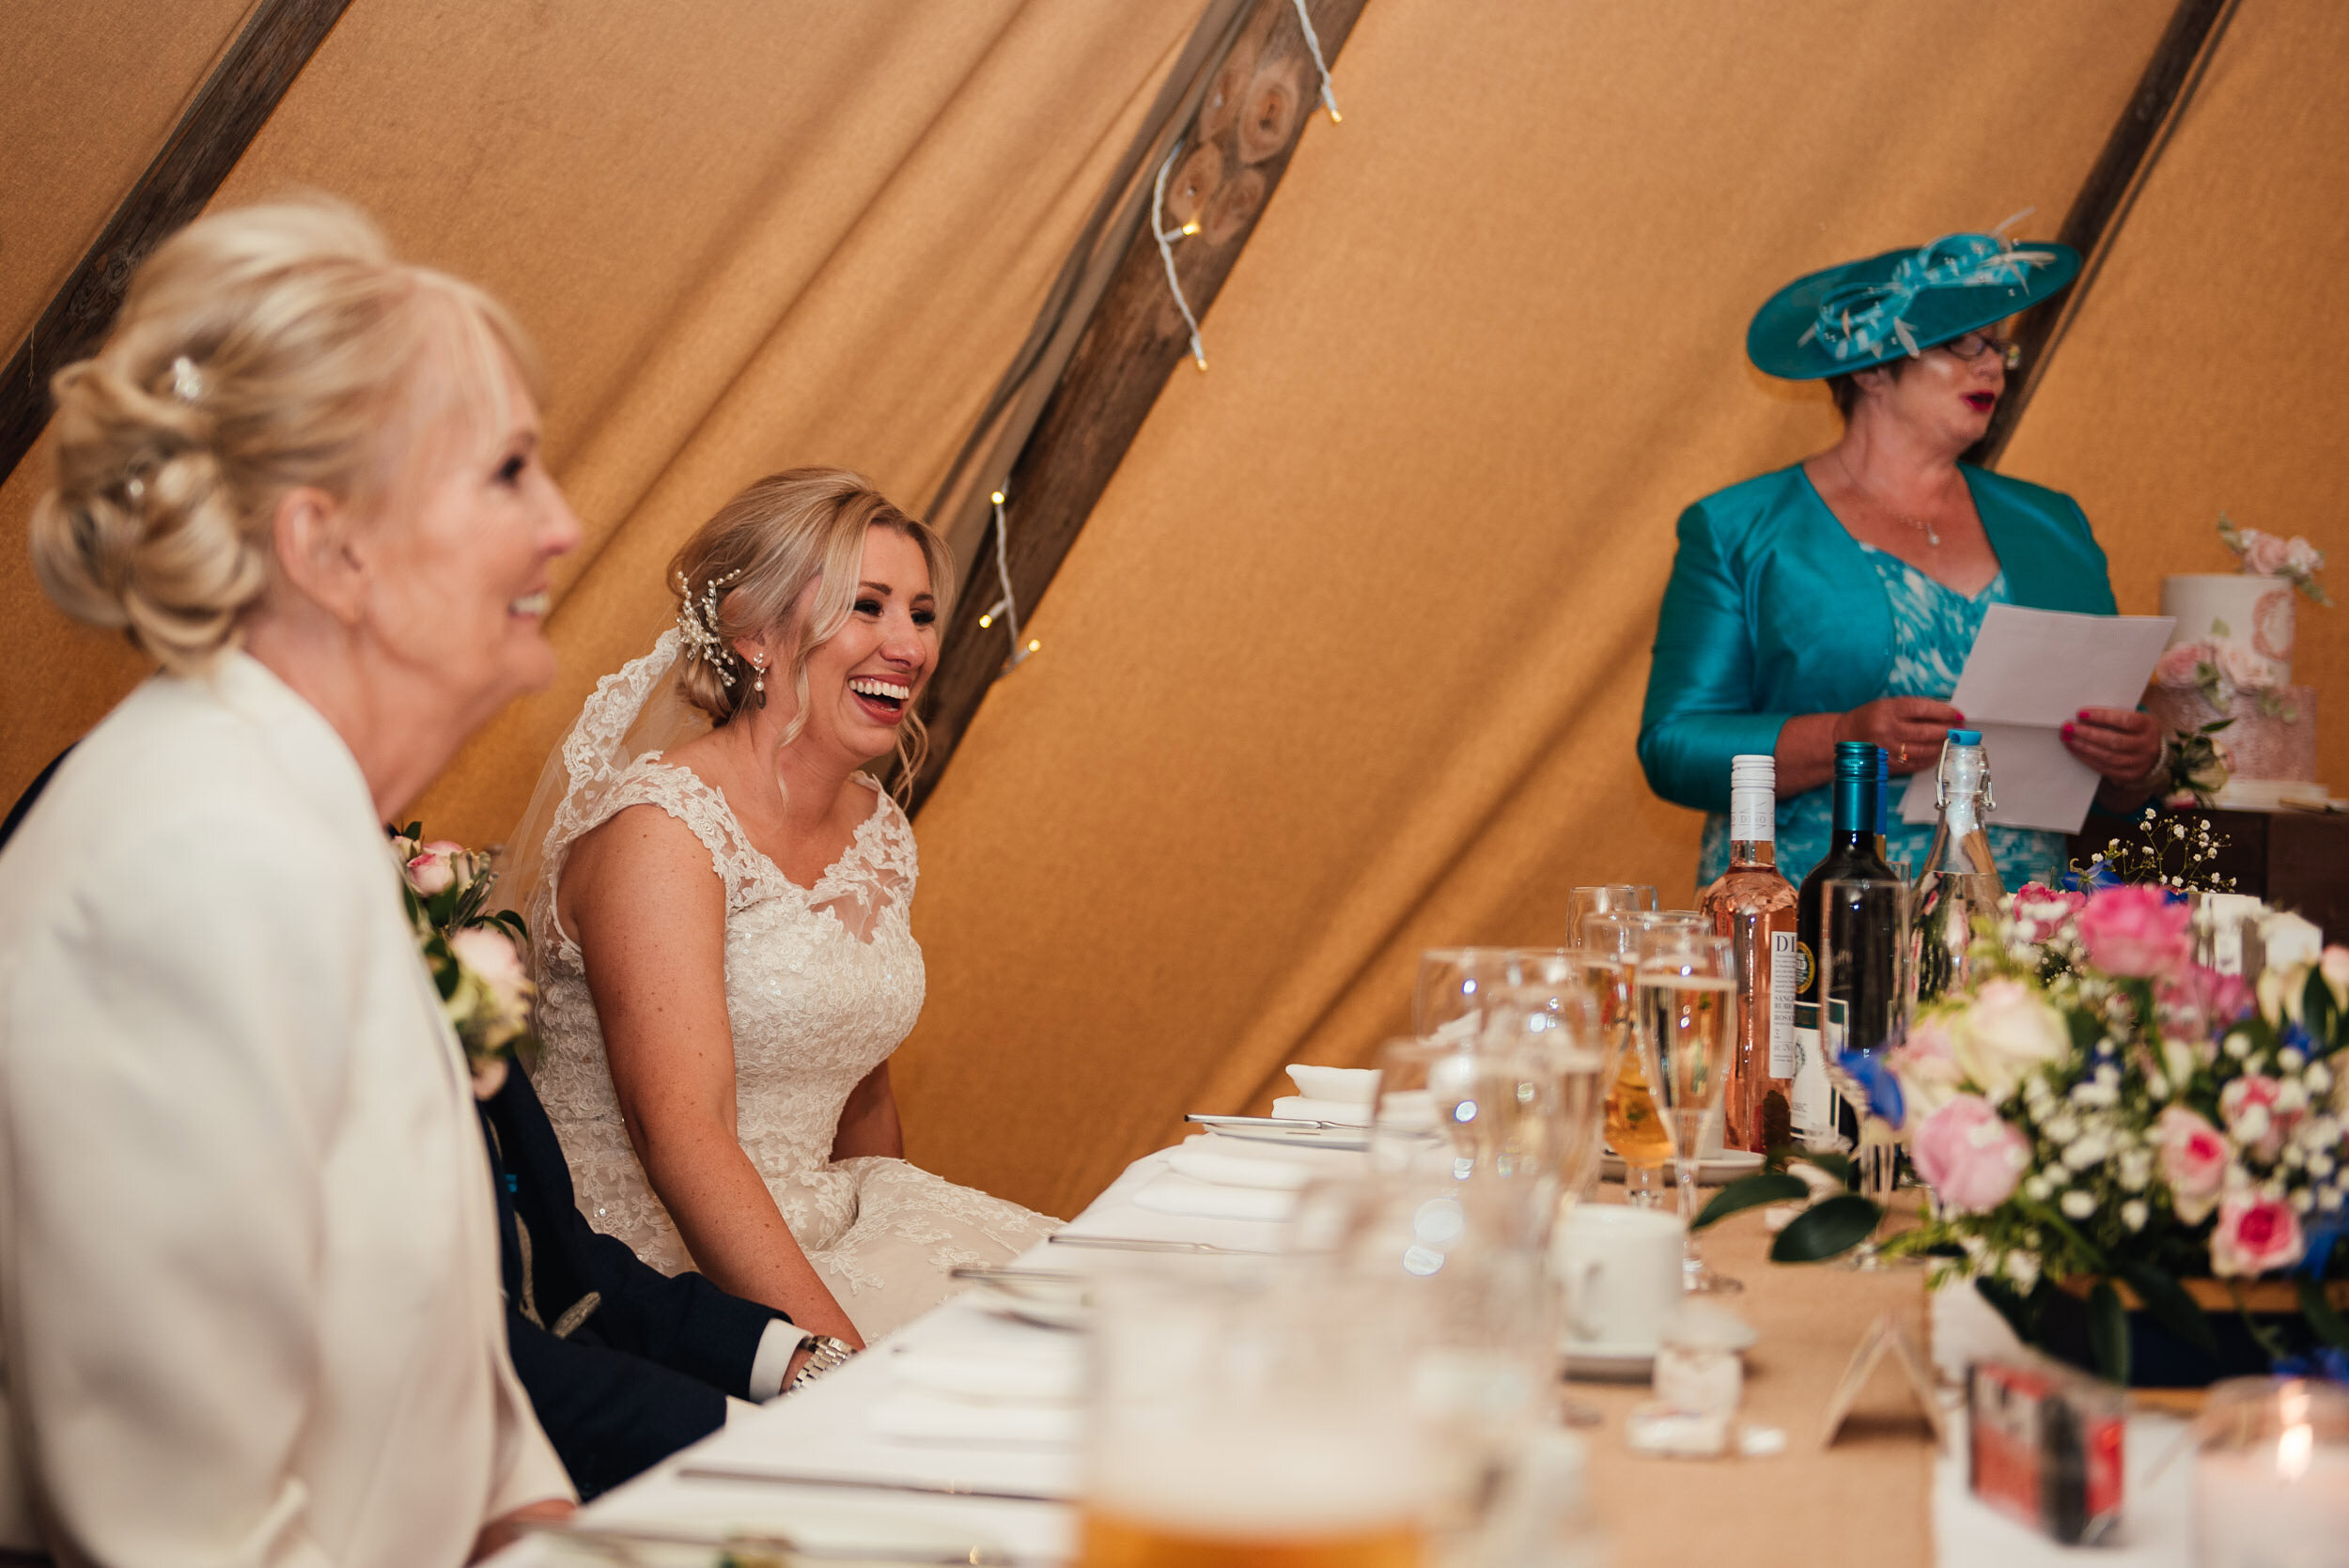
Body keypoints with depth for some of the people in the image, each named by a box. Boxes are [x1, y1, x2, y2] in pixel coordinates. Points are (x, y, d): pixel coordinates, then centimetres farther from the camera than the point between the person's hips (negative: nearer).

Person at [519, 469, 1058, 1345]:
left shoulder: (878, 830, 10)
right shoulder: (660, 828, -16)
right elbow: (679, 1134, -26)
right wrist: (836, 1351, -33)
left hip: (822, 1231, 8)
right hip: (650, 1266, -8)